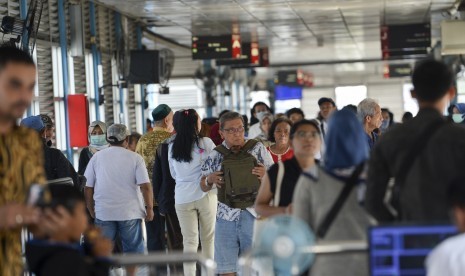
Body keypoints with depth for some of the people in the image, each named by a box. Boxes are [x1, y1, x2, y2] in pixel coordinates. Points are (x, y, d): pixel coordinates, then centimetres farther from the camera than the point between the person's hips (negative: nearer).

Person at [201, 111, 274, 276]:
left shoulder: (258, 149, 1)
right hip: (226, 219, 1)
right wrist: (210, 180, -9)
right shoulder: (216, 155, 4)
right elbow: (204, 187, 13)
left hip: (254, 216, -1)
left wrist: (265, 175, -14)